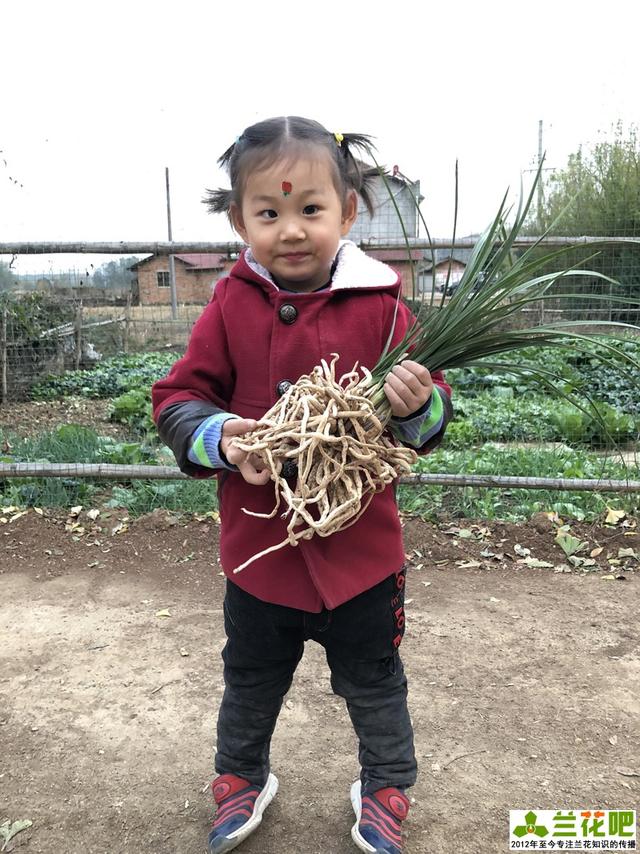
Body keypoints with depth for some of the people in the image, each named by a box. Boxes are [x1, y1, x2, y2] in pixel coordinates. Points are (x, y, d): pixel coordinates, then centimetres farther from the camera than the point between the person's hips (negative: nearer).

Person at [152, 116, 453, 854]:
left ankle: (385, 787, 50)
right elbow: (178, 397, -4)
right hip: (258, 548, 2)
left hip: (360, 550, -1)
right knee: (250, 684, 25)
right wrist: (221, 436, -24)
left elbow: (433, 415, -8)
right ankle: (241, 778, 54)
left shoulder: (380, 306, -12)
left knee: (374, 686, 21)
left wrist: (417, 404, -30)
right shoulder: (230, 306, -8)